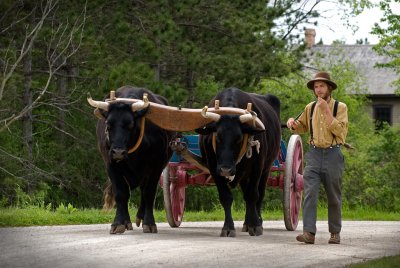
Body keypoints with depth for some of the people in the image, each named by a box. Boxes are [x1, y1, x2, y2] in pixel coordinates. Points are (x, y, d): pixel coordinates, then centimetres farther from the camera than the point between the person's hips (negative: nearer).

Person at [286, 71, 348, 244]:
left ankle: (335, 233, 19)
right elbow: (302, 127, 26)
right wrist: (293, 124, 3)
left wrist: (326, 111, -17)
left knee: (334, 197, 7)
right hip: (314, 154, 3)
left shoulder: (340, 107, -1)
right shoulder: (310, 108, 10)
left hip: (333, 154, -2)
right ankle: (309, 232, -17)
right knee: (310, 194, -11)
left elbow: (339, 130, -14)